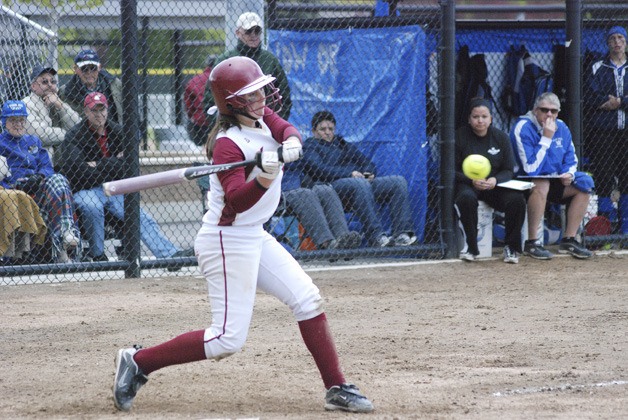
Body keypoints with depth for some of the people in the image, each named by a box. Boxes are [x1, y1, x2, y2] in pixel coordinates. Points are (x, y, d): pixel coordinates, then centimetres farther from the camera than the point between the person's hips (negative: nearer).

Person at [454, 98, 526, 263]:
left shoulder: (501, 137, 4)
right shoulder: (459, 137, -3)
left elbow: (508, 171, 4)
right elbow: (452, 171, -4)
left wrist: (495, 180, -19)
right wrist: (472, 181, -22)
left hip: (494, 185, 3)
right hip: (466, 184, -3)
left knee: (517, 199, -26)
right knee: (467, 198, -38)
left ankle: (511, 248, -10)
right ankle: (470, 248, -25)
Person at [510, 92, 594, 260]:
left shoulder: (561, 128, 4)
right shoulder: (523, 128, -19)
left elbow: (571, 160, 13)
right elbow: (531, 168, -26)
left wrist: (569, 174, -11)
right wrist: (546, 138, -25)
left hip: (554, 180, 8)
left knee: (584, 182, -6)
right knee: (541, 184, -38)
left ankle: (569, 240, -4)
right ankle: (531, 243, -32)